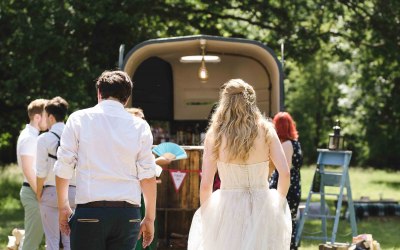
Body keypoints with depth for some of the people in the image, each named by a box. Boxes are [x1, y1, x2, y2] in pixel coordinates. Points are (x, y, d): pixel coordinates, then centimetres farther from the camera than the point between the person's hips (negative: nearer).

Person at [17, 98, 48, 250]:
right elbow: (28, 170, -19)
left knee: (31, 237, 12)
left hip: (34, 191, 10)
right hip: (33, 192, -10)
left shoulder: (33, 136, 16)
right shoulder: (29, 138, -14)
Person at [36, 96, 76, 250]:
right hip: (73, 191, 4)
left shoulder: (44, 139, -6)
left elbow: (41, 172, -7)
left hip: (51, 192, -3)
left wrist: (38, 194, 5)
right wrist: (75, 188, 12)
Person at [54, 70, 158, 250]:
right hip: (128, 213, 2)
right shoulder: (140, 126, 6)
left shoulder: (78, 119, 3)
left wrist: (63, 207, 15)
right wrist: (150, 218, 11)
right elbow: (148, 176, 3)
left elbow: (63, 168, 3)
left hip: (90, 211, -2)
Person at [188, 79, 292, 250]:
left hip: (228, 209, -1)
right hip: (262, 207, 1)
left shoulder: (215, 134, -2)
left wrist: (205, 215, 11)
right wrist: (279, 202, 12)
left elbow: (206, 184, -4)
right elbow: (285, 173, -5)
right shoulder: (265, 130, 0)